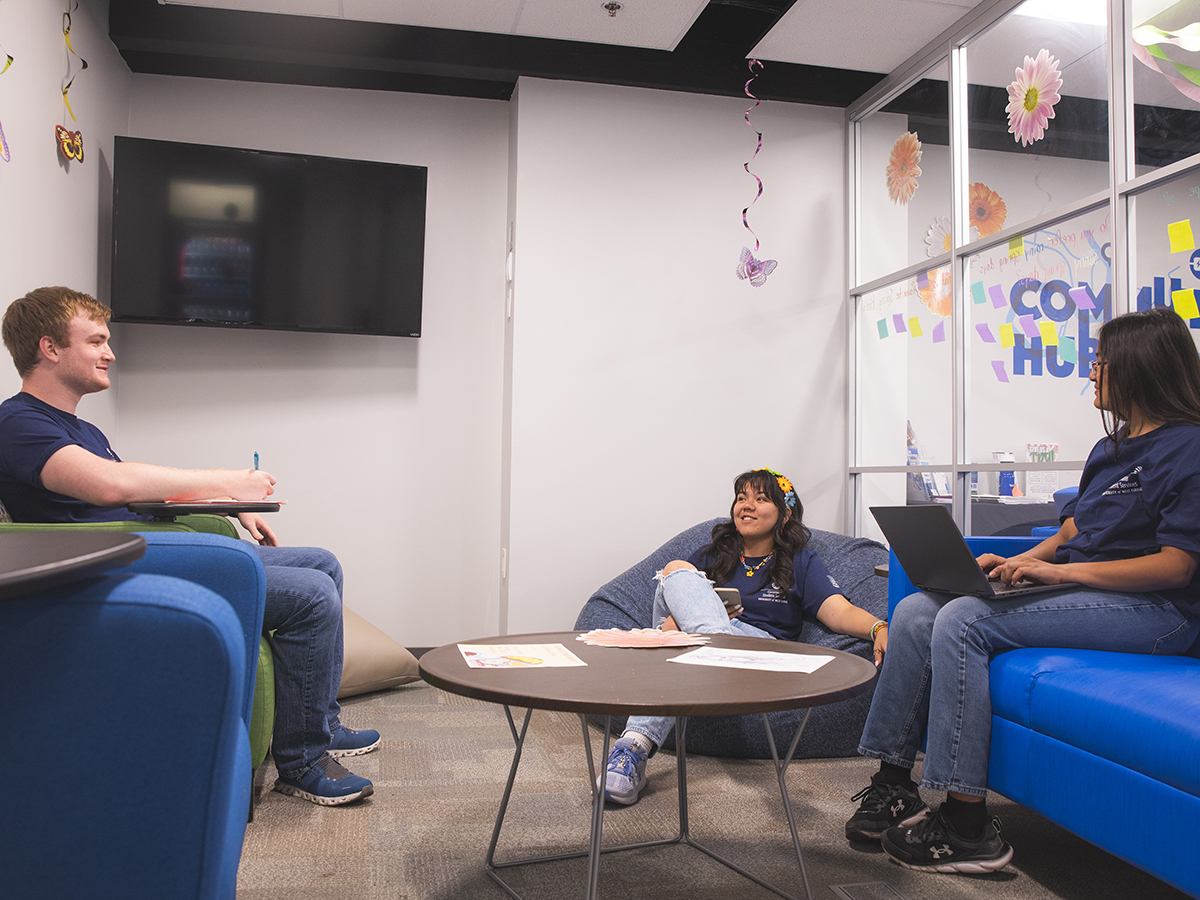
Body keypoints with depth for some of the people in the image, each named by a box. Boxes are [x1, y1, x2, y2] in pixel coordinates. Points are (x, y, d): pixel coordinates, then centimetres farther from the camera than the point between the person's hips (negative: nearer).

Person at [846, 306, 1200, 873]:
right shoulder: (1110, 449, 21)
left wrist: (1057, 571, -19)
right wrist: (1016, 563, 1)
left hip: (1151, 611, -9)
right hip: (1077, 592, 9)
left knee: (962, 620, -29)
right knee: (914, 610, -9)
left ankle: (967, 829, -24)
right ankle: (893, 782, -9)